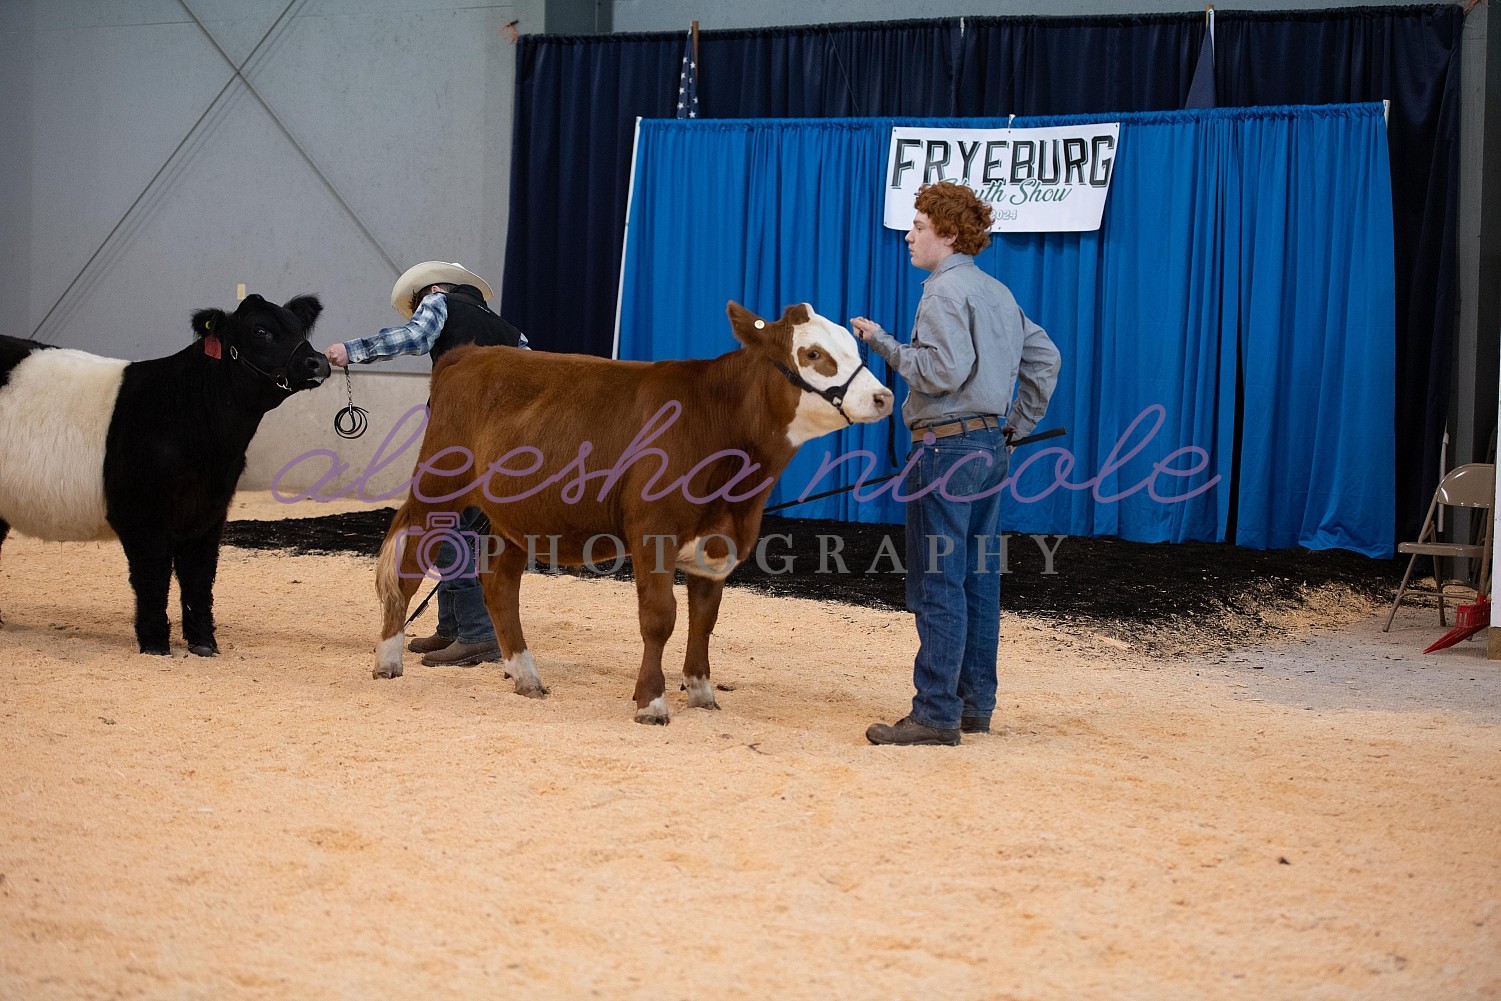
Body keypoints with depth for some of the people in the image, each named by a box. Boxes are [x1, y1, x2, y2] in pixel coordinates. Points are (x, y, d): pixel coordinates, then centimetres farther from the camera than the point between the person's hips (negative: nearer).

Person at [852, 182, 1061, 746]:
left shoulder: (945, 291, -12)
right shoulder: (998, 292, 16)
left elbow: (945, 370, -22)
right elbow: (1044, 357, 20)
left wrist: (884, 344, -12)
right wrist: (1019, 424, 20)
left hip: (948, 444, -9)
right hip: (991, 445, 9)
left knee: (937, 583, -8)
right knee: (979, 579, 11)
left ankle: (936, 715, -9)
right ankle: (975, 705, 16)